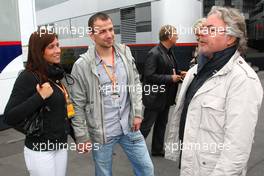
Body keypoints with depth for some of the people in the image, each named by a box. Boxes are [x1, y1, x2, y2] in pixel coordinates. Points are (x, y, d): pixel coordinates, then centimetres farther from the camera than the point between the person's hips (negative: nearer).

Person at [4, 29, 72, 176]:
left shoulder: (56, 74, 5)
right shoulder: (28, 77, -18)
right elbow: (10, 118, -22)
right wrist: (40, 97, -28)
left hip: (61, 146, 7)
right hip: (40, 151, -7)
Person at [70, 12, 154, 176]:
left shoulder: (126, 53, -1)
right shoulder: (82, 65, -13)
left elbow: (136, 84, 8)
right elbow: (78, 105, -9)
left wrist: (138, 113, 1)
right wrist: (82, 137, -8)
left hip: (129, 127, 3)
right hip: (101, 133, -3)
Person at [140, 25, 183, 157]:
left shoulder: (169, 52, 7)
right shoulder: (154, 53, -19)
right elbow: (149, 75, -23)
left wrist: (178, 75, -1)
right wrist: (170, 78, -21)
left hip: (165, 96, 9)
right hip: (155, 97, -9)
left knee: (162, 124, 18)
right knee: (146, 125, 3)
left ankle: (157, 149, 32)